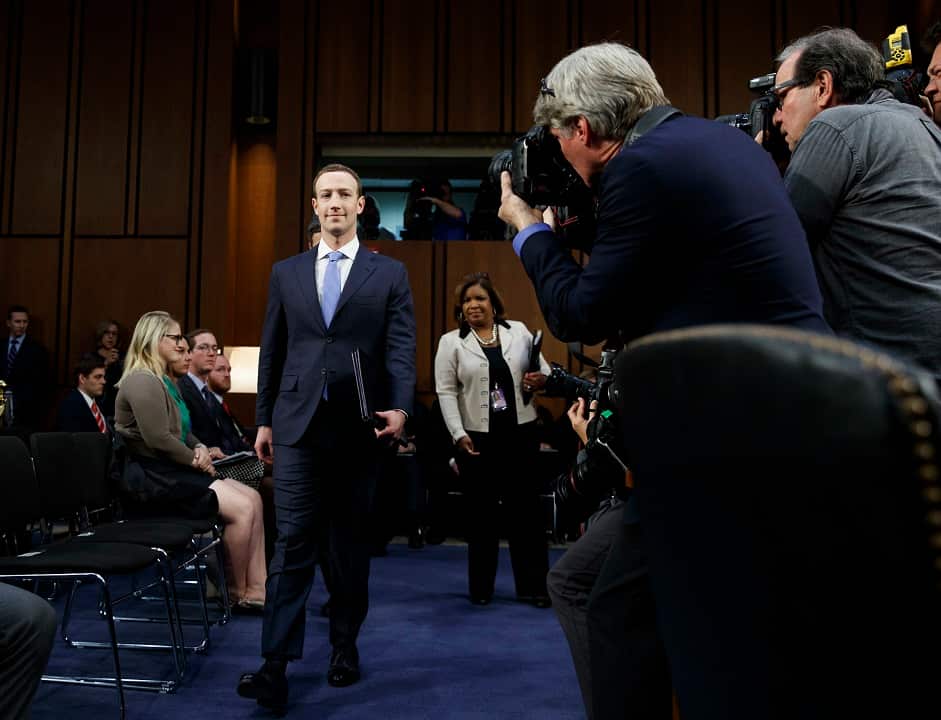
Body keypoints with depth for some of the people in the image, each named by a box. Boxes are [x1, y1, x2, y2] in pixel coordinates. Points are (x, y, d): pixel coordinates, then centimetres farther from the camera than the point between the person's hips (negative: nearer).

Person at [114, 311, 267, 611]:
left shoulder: (166, 382, 18)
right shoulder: (143, 382, -14)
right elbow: (158, 439, -22)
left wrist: (200, 448, 3)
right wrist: (195, 459, -10)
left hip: (174, 471, 10)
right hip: (155, 477, -10)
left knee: (253, 498, -4)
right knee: (242, 508, -19)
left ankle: (257, 589, -6)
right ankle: (238, 593, -1)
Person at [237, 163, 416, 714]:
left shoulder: (390, 274, 5)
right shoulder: (286, 273, 11)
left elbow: (401, 349, -3)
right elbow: (272, 352, 12)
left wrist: (400, 408, -19)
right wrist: (265, 419, 10)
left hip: (360, 427, -1)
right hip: (299, 425, 1)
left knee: (351, 545, 11)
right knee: (293, 545, -3)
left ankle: (345, 647, 26)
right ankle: (277, 667, 0)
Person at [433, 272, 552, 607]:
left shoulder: (518, 331, 7)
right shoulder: (451, 342, 0)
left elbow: (543, 368, 12)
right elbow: (446, 392, -4)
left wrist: (541, 379, -11)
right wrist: (458, 434, -12)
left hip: (520, 433, 2)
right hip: (476, 437, -1)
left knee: (525, 508, 4)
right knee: (481, 511, 7)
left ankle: (533, 585, 12)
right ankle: (480, 586, 19)